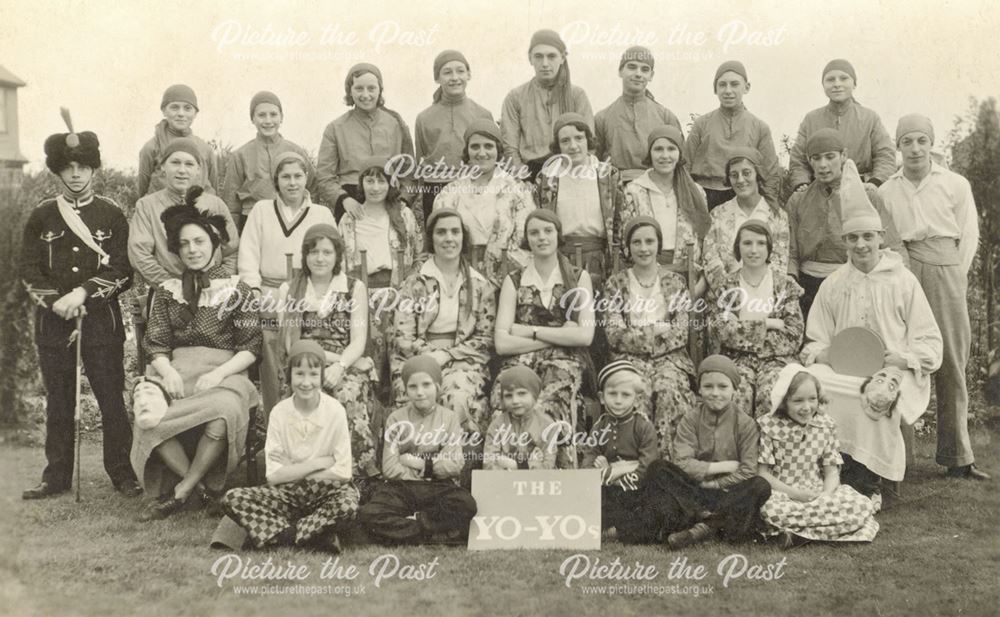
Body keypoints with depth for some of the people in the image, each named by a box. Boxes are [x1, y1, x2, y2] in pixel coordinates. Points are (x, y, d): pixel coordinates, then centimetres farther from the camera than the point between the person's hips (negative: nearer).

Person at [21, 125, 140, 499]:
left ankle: (121, 472, 9)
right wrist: (56, 301, -11)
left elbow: (124, 271, -3)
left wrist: (83, 292, -14)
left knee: (111, 399, 0)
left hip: (102, 320, -2)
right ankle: (57, 477, 15)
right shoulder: (41, 216, 7)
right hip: (53, 320, 2)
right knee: (58, 402, 7)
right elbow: (29, 271, 4)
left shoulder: (112, 215, 3)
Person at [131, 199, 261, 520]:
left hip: (224, 375, -2)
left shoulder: (236, 288, 9)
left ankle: (181, 490, -18)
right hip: (176, 373, 2)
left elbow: (251, 347, 3)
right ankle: (203, 485, -17)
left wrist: (218, 373, -13)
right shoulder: (167, 290, 18)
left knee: (224, 413, -38)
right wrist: (167, 371, -10)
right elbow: (155, 344, 12)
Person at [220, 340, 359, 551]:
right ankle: (318, 536, -26)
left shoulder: (335, 411, -9)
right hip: (288, 494, 3)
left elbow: (342, 473, -10)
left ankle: (277, 534, -22)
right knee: (232, 498, -22)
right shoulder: (279, 413, -4)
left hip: (325, 492, -3)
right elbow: (274, 476, -7)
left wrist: (292, 472, -10)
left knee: (347, 503, -36)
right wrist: (319, 463, -13)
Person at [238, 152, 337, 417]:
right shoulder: (261, 210, 12)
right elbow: (248, 256, 5)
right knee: (272, 378, -2)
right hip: (270, 306, 0)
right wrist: (255, 291, -8)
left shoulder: (322, 214, 12)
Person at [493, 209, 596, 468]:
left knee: (545, 409, -36)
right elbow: (502, 343, 1)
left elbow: (585, 335, -1)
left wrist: (530, 331, -3)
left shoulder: (578, 278, 13)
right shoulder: (514, 281, 14)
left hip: (565, 363, -1)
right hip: (521, 364, 1)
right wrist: (560, 335, -2)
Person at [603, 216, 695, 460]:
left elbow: (680, 334, 2)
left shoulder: (674, 282, 11)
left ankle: (667, 458, -28)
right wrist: (659, 329, -8)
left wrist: (637, 334, -8)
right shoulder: (616, 283, 9)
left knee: (669, 390, -31)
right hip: (630, 358, -1)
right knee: (636, 392, -32)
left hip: (669, 356, 1)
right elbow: (615, 335, -2)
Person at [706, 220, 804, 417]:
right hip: (737, 358, 0)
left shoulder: (785, 285, 9)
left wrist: (744, 329, -6)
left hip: (777, 358, 0)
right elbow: (721, 331, -6)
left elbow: (793, 335, -1)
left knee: (770, 393, -32)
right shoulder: (725, 287, 8)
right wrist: (767, 323, -8)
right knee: (738, 393, -33)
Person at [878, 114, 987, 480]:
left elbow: (969, 235, 5)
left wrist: (955, 278, -1)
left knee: (952, 362, 2)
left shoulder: (955, 185, 6)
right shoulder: (886, 191, 9)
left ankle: (957, 456, 8)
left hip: (947, 274, 0)